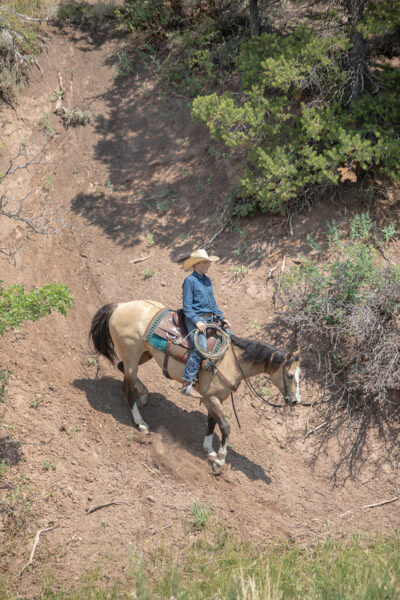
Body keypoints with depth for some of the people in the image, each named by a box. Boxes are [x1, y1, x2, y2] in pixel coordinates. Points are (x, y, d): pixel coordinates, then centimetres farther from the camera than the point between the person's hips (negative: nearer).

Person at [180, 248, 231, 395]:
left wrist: (222, 318, 11)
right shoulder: (190, 280, -7)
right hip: (195, 319, -8)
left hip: (210, 318, 8)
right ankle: (187, 383, -22)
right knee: (200, 349, -26)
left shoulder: (207, 280, 16)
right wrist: (196, 322, -21)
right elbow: (187, 307, -10)